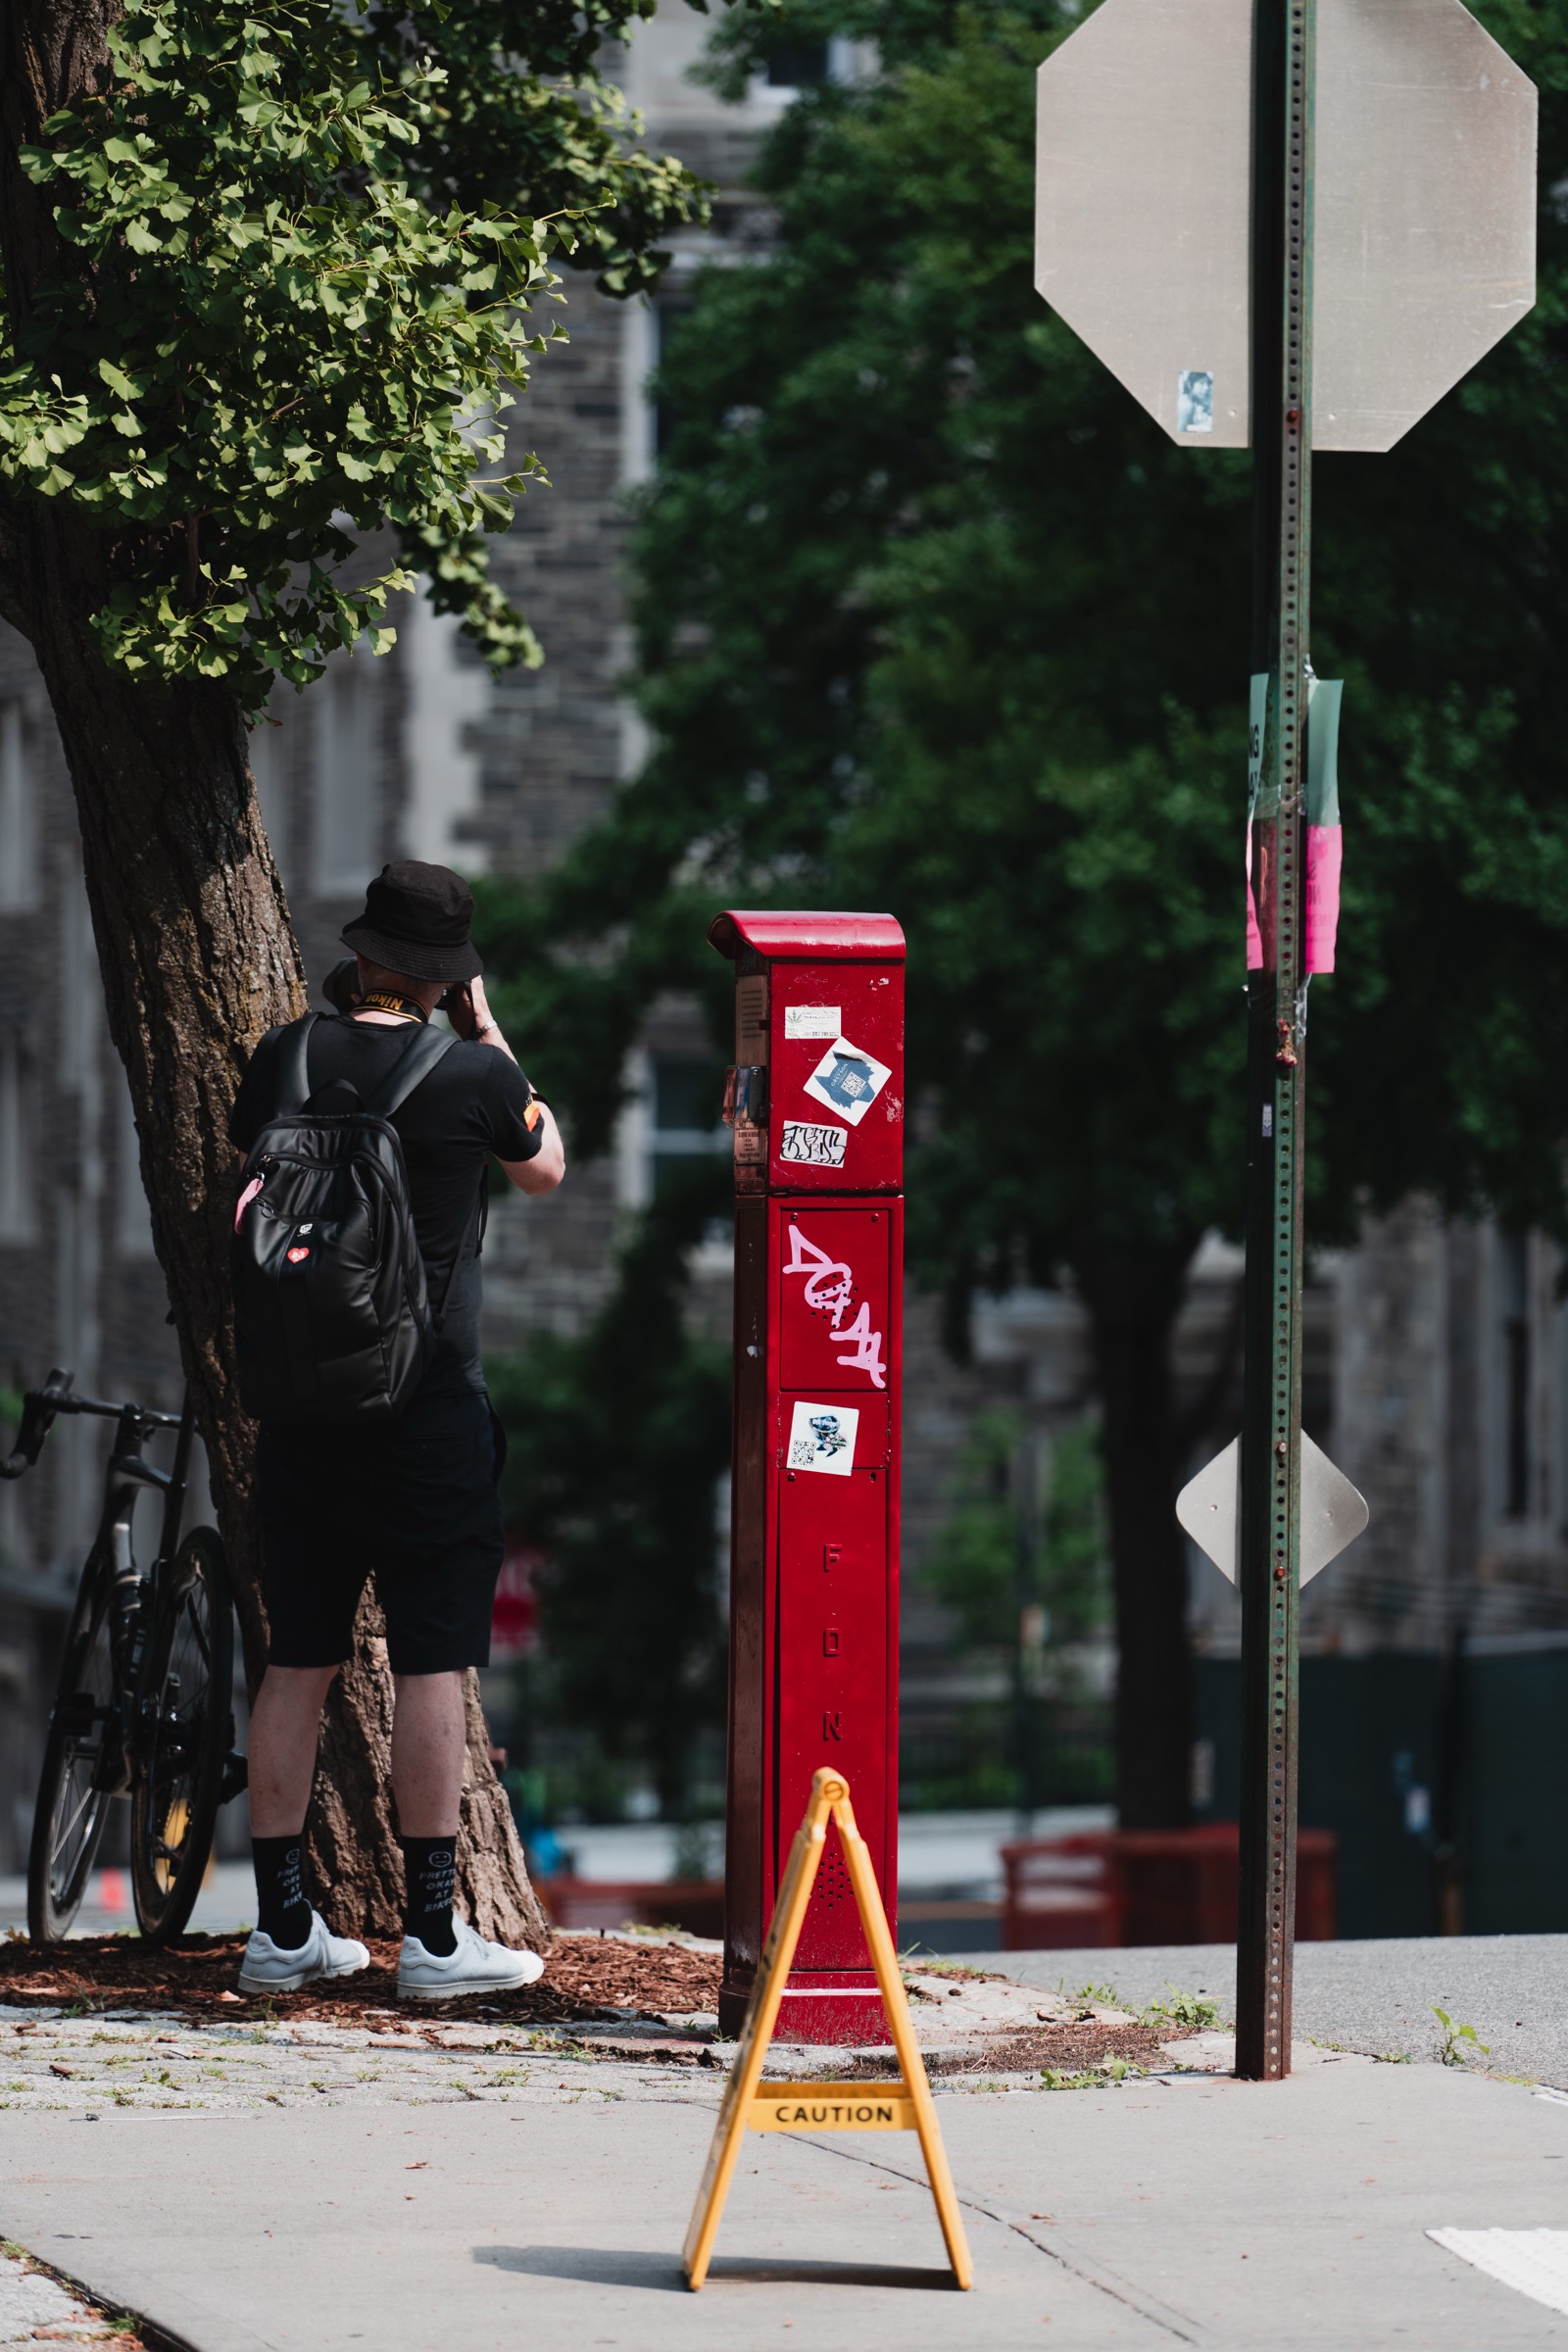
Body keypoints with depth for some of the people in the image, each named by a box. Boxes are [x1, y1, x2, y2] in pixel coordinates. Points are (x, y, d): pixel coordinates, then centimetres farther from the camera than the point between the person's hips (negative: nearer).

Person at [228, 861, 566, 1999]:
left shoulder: (284, 1062, 1)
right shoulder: (474, 1075, -8)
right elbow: (545, 1169, 13)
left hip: (302, 1402, 4)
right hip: (430, 1401, -4)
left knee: (297, 1665, 8)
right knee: (431, 1663, 0)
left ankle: (284, 1929, 12)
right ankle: (433, 1935, 0)